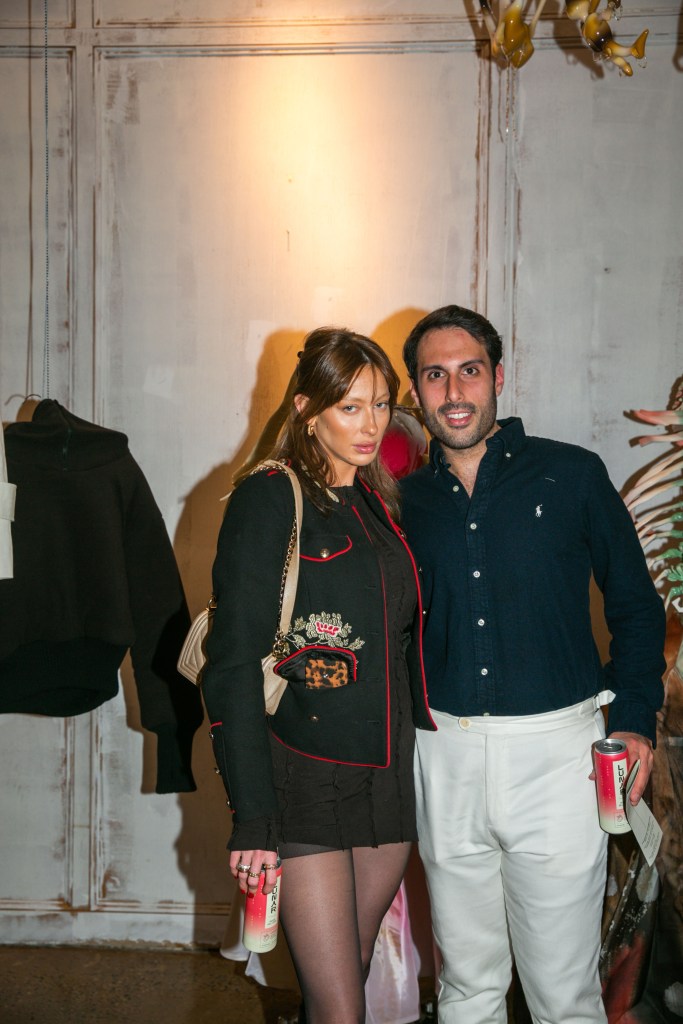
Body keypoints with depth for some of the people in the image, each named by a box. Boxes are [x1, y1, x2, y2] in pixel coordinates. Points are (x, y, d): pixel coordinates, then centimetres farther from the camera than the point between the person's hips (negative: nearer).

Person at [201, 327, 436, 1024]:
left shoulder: (379, 504, 12)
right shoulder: (269, 501, -9)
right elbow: (234, 665, -14)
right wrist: (251, 816, -18)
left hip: (387, 778, 6)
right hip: (304, 782, -6)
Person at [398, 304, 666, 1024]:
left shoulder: (571, 474, 0)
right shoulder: (407, 500, 7)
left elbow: (634, 604, 6)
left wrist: (636, 719, -5)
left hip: (555, 749, -2)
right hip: (445, 755, 3)